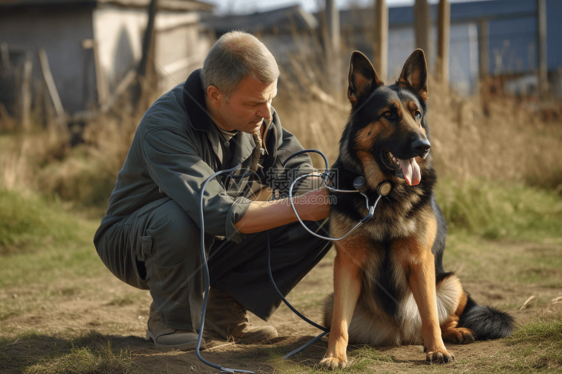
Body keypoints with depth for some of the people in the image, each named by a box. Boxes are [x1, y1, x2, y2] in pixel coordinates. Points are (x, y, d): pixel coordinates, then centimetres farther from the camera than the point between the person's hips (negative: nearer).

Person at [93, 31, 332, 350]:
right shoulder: (164, 125, -32)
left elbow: (295, 169, -3)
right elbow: (215, 213, -41)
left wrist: (328, 193, -26)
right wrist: (299, 206, -40)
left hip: (216, 244, 6)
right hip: (135, 244, -6)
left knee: (318, 224, -12)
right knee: (180, 218, -42)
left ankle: (223, 310, 0)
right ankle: (170, 320, -12)